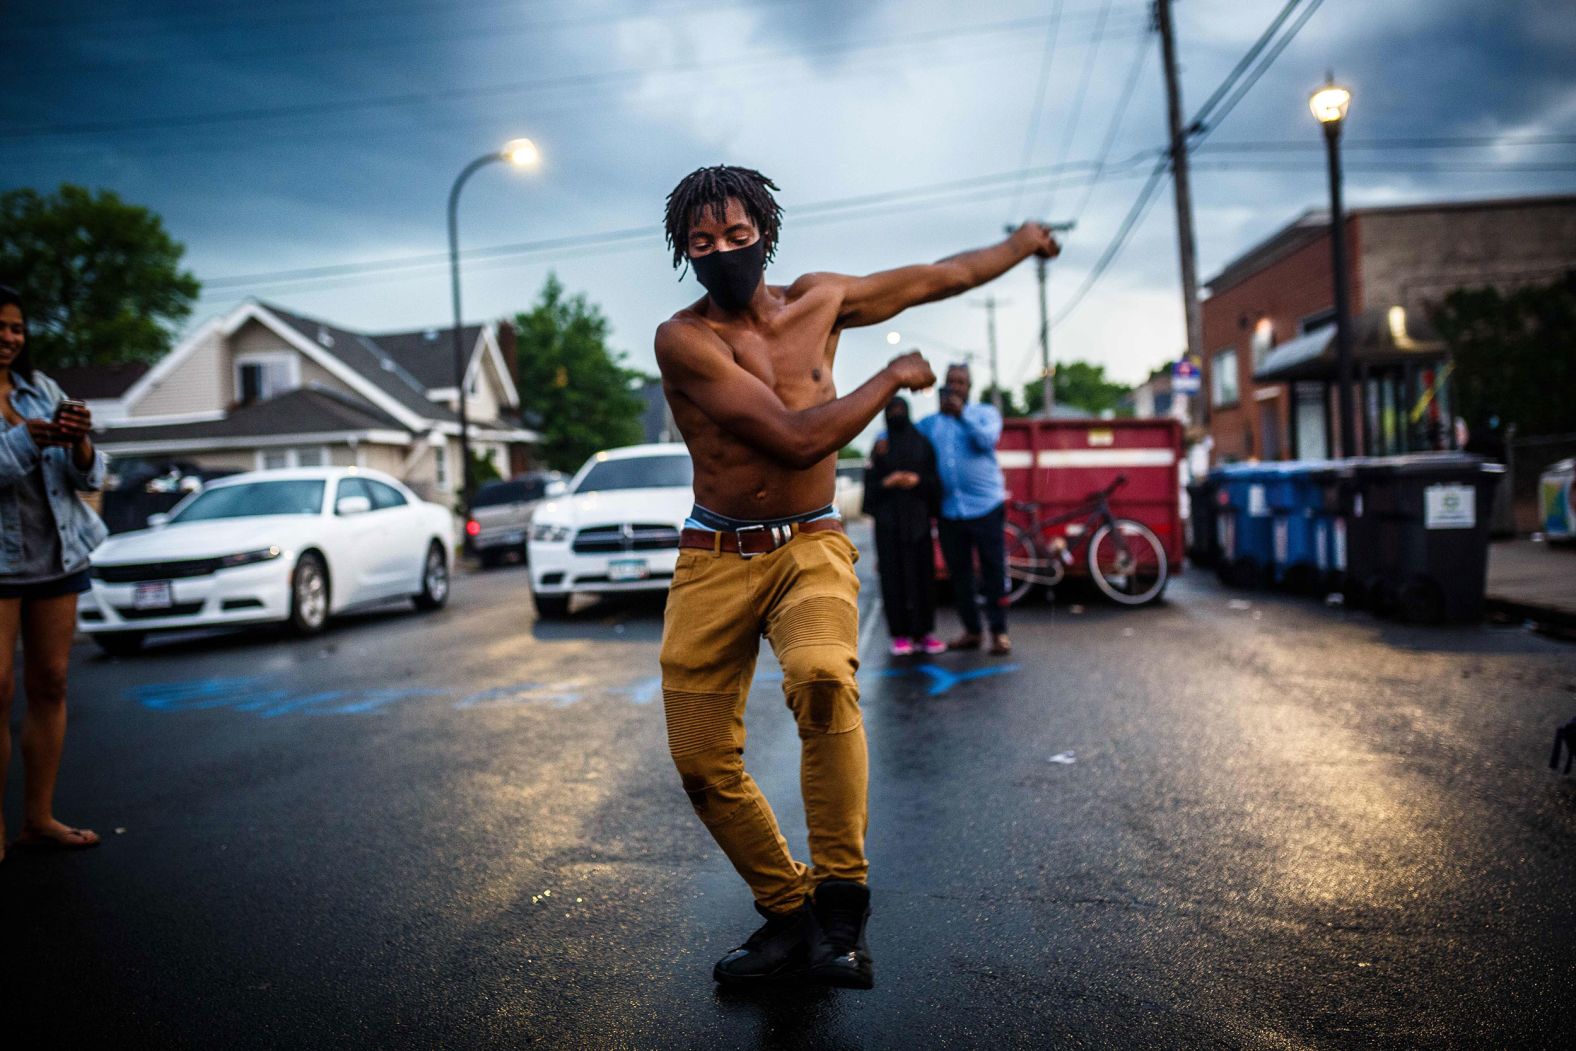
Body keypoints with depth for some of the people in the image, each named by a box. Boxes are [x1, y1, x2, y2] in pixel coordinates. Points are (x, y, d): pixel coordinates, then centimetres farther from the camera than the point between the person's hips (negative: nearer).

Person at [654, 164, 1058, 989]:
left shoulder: (818, 301, 5)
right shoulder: (682, 340, -10)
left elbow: (929, 279, 21)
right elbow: (796, 439, -17)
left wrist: (1022, 244, 34)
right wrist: (893, 380, -4)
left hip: (809, 548, 1)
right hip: (713, 560, 0)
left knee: (821, 678, -32)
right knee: (702, 759, -1)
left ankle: (841, 904, -17)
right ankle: (787, 913, 21)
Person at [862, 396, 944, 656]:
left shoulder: (922, 443, 10)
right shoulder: (880, 447, 9)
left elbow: (934, 479, 7)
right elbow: (870, 482, 4)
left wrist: (917, 480, -12)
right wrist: (886, 482, -15)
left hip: (916, 515, 1)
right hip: (888, 518, -1)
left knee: (922, 570, -2)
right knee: (893, 573, -4)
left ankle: (923, 631, 4)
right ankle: (900, 633, 0)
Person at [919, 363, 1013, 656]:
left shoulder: (985, 413, 7)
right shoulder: (930, 423, 14)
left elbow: (987, 439, -11)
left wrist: (962, 414, -19)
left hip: (986, 508, -3)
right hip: (949, 511, 3)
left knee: (993, 571, -2)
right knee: (958, 574, 7)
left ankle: (999, 632, 6)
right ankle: (971, 631, 18)